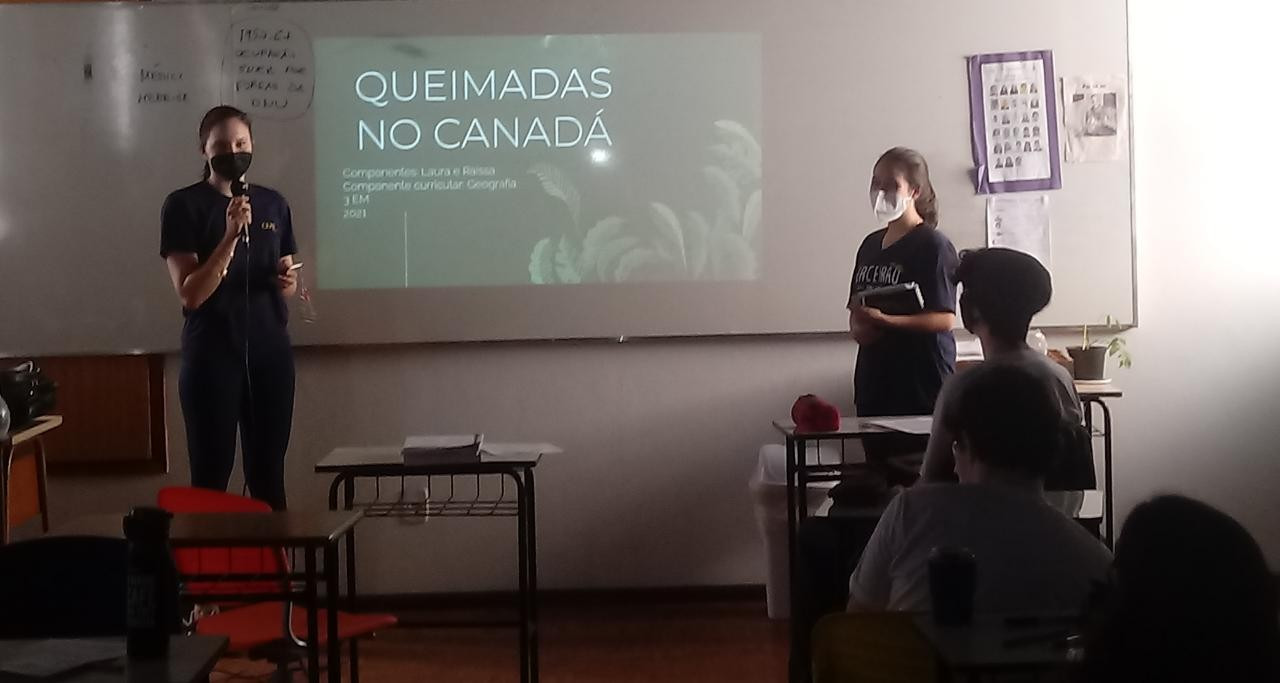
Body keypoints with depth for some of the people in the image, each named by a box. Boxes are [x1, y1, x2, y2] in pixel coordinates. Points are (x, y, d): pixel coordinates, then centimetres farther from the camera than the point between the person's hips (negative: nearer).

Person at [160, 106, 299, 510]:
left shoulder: (273, 204, 11)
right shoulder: (183, 205, -3)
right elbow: (189, 294, -11)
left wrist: (288, 282, -2)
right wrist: (230, 237, -21)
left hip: (270, 351, 4)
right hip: (212, 354, -4)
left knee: (268, 473, 6)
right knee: (211, 474, -3)